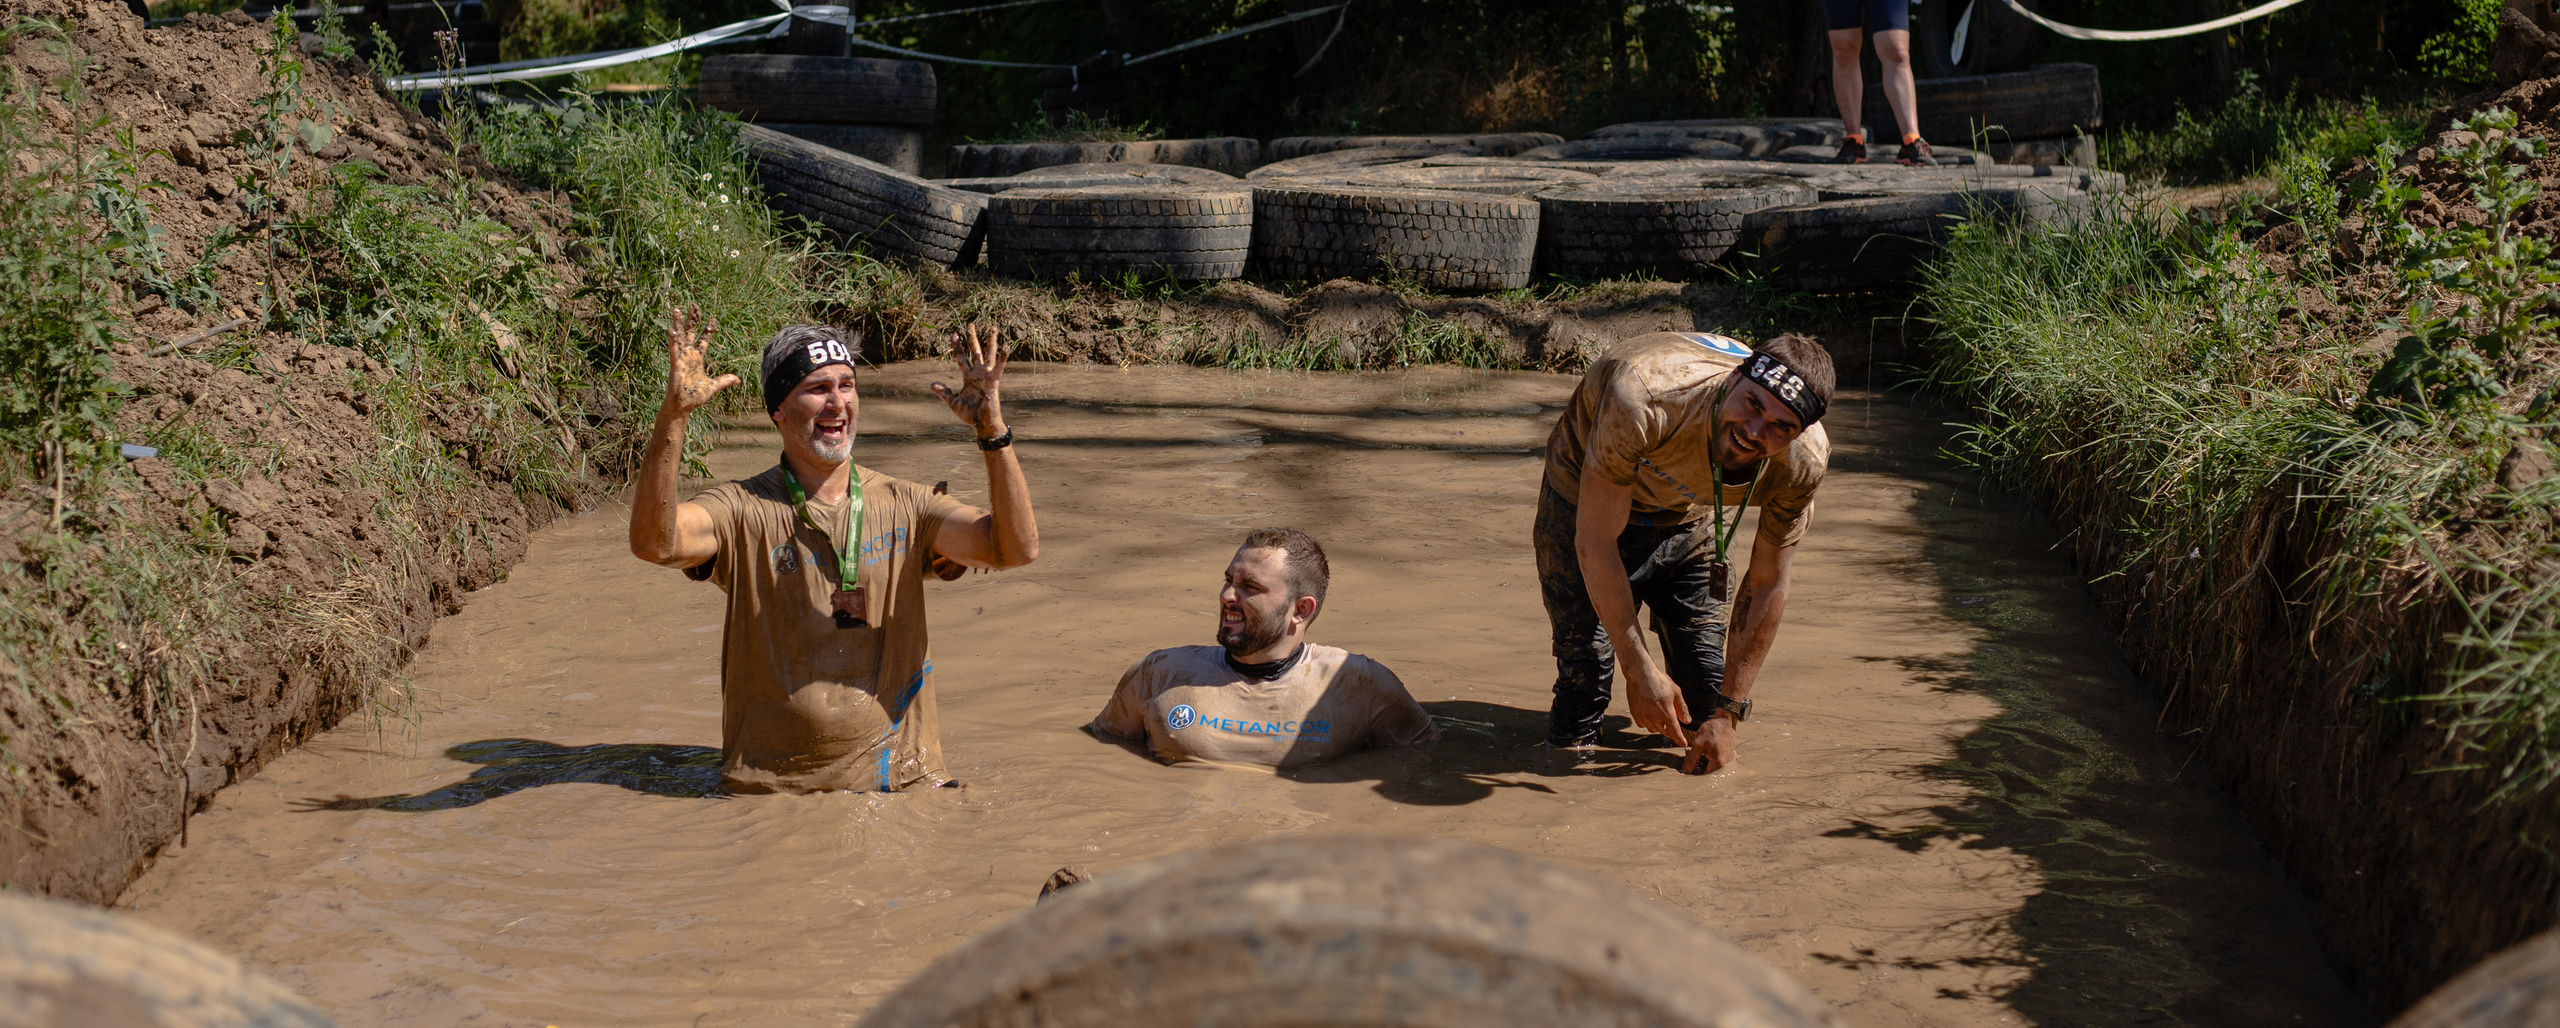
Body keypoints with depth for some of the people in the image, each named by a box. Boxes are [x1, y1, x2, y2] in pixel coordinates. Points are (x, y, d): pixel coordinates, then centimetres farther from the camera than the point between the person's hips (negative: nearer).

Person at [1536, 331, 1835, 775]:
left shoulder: (1803, 462, -29)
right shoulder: (1643, 400, -44)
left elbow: (1766, 585, -13)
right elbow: (1595, 543, -32)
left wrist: (1727, 713, -10)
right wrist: (1639, 668, -29)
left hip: (1692, 520, 3)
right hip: (1588, 502, -3)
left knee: (1706, 683, 3)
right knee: (1585, 666, -10)